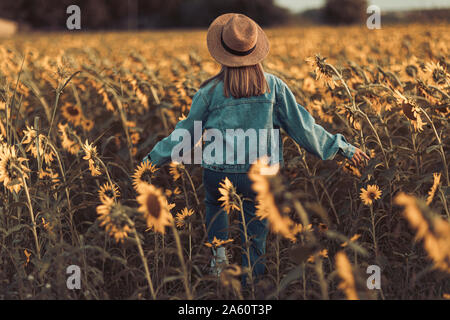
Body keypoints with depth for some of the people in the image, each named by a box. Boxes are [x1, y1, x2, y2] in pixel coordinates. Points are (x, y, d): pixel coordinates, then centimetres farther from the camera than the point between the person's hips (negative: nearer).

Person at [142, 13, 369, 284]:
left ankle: (219, 250, 14)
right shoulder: (273, 86, -6)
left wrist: (154, 157, 18)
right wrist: (342, 147, 10)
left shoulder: (211, 91, -7)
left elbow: (187, 133, 3)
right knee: (255, 238, 13)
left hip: (219, 172, 0)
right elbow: (302, 126, -1)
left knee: (214, 204, 34)